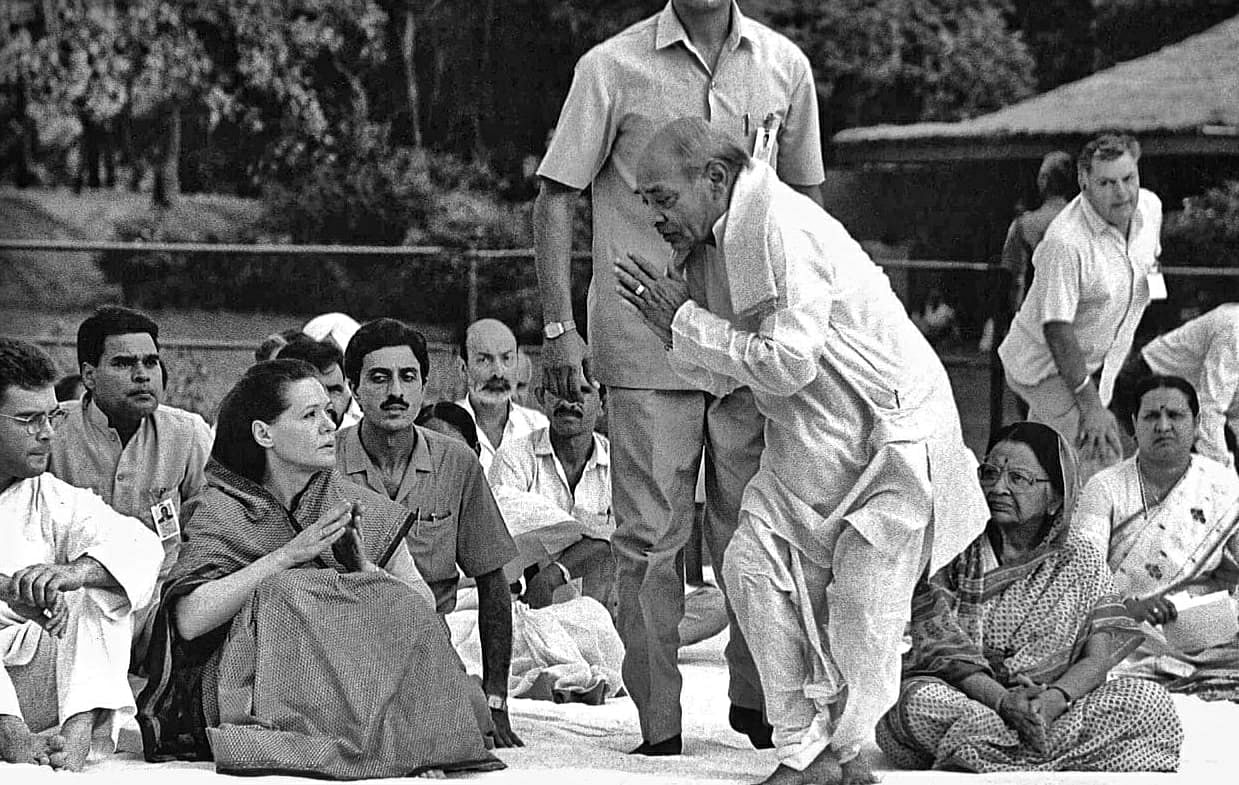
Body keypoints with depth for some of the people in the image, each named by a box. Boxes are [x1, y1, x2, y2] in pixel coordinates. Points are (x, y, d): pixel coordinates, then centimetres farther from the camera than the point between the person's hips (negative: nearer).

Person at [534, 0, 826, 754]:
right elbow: (556, 198, 0)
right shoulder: (613, 68, -3)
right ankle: (658, 726, 6)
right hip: (646, 344, -3)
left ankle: (758, 700, 23)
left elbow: (805, 199, 17)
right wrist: (559, 327, -7)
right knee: (651, 536, -1)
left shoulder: (785, 67, 6)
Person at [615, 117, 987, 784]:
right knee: (754, 564, -3)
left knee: (863, 596, -3)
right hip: (809, 442, 9)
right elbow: (724, 375, 9)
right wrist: (667, 321, -7)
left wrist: (685, 322, -18)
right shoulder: (729, 233, 8)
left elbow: (788, 362, -27)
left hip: (891, 428, -9)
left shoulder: (780, 227, -22)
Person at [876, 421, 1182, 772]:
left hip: (1054, 710, 2)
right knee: (917, 699, -35)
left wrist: (1054, 699, -23)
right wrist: (1002, 701, -23)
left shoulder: (1081, 561, 9)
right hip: (963, 698, -2)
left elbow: (1096, 660, -1)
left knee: (1151, 700, -21)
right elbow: (941, 649, -7)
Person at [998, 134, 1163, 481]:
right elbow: (1057, 329, -29)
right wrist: (1090, 404, -30)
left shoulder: (1150, 207, -6)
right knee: (1102, 464, -17)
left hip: (1097, 364, 8)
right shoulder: (1066, 241, -31)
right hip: (1047, 369, -8)